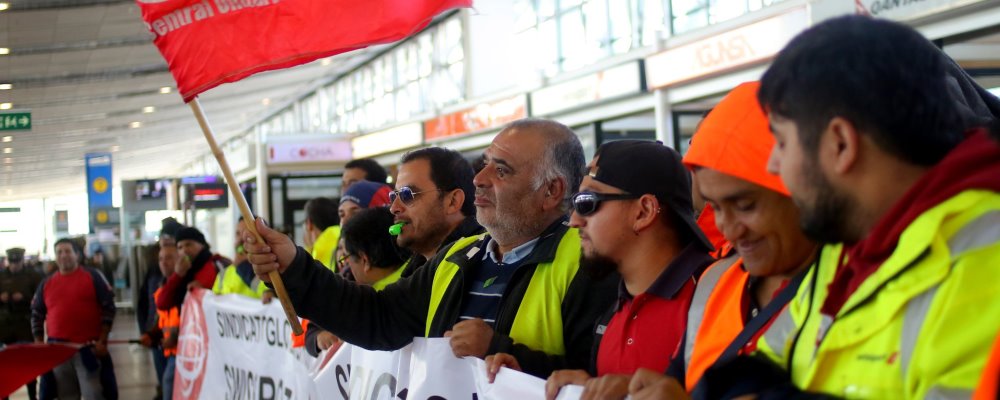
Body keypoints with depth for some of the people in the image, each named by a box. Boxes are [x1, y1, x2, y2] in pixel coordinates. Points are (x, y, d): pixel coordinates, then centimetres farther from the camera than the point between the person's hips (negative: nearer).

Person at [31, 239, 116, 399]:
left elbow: (108, 308, -2)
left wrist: (102, 341, -8)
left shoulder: (93, 277, 1)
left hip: (89, 347, -3)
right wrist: (39, 345, 8)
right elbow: (36, 315, 16)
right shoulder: (46, 283, 11)